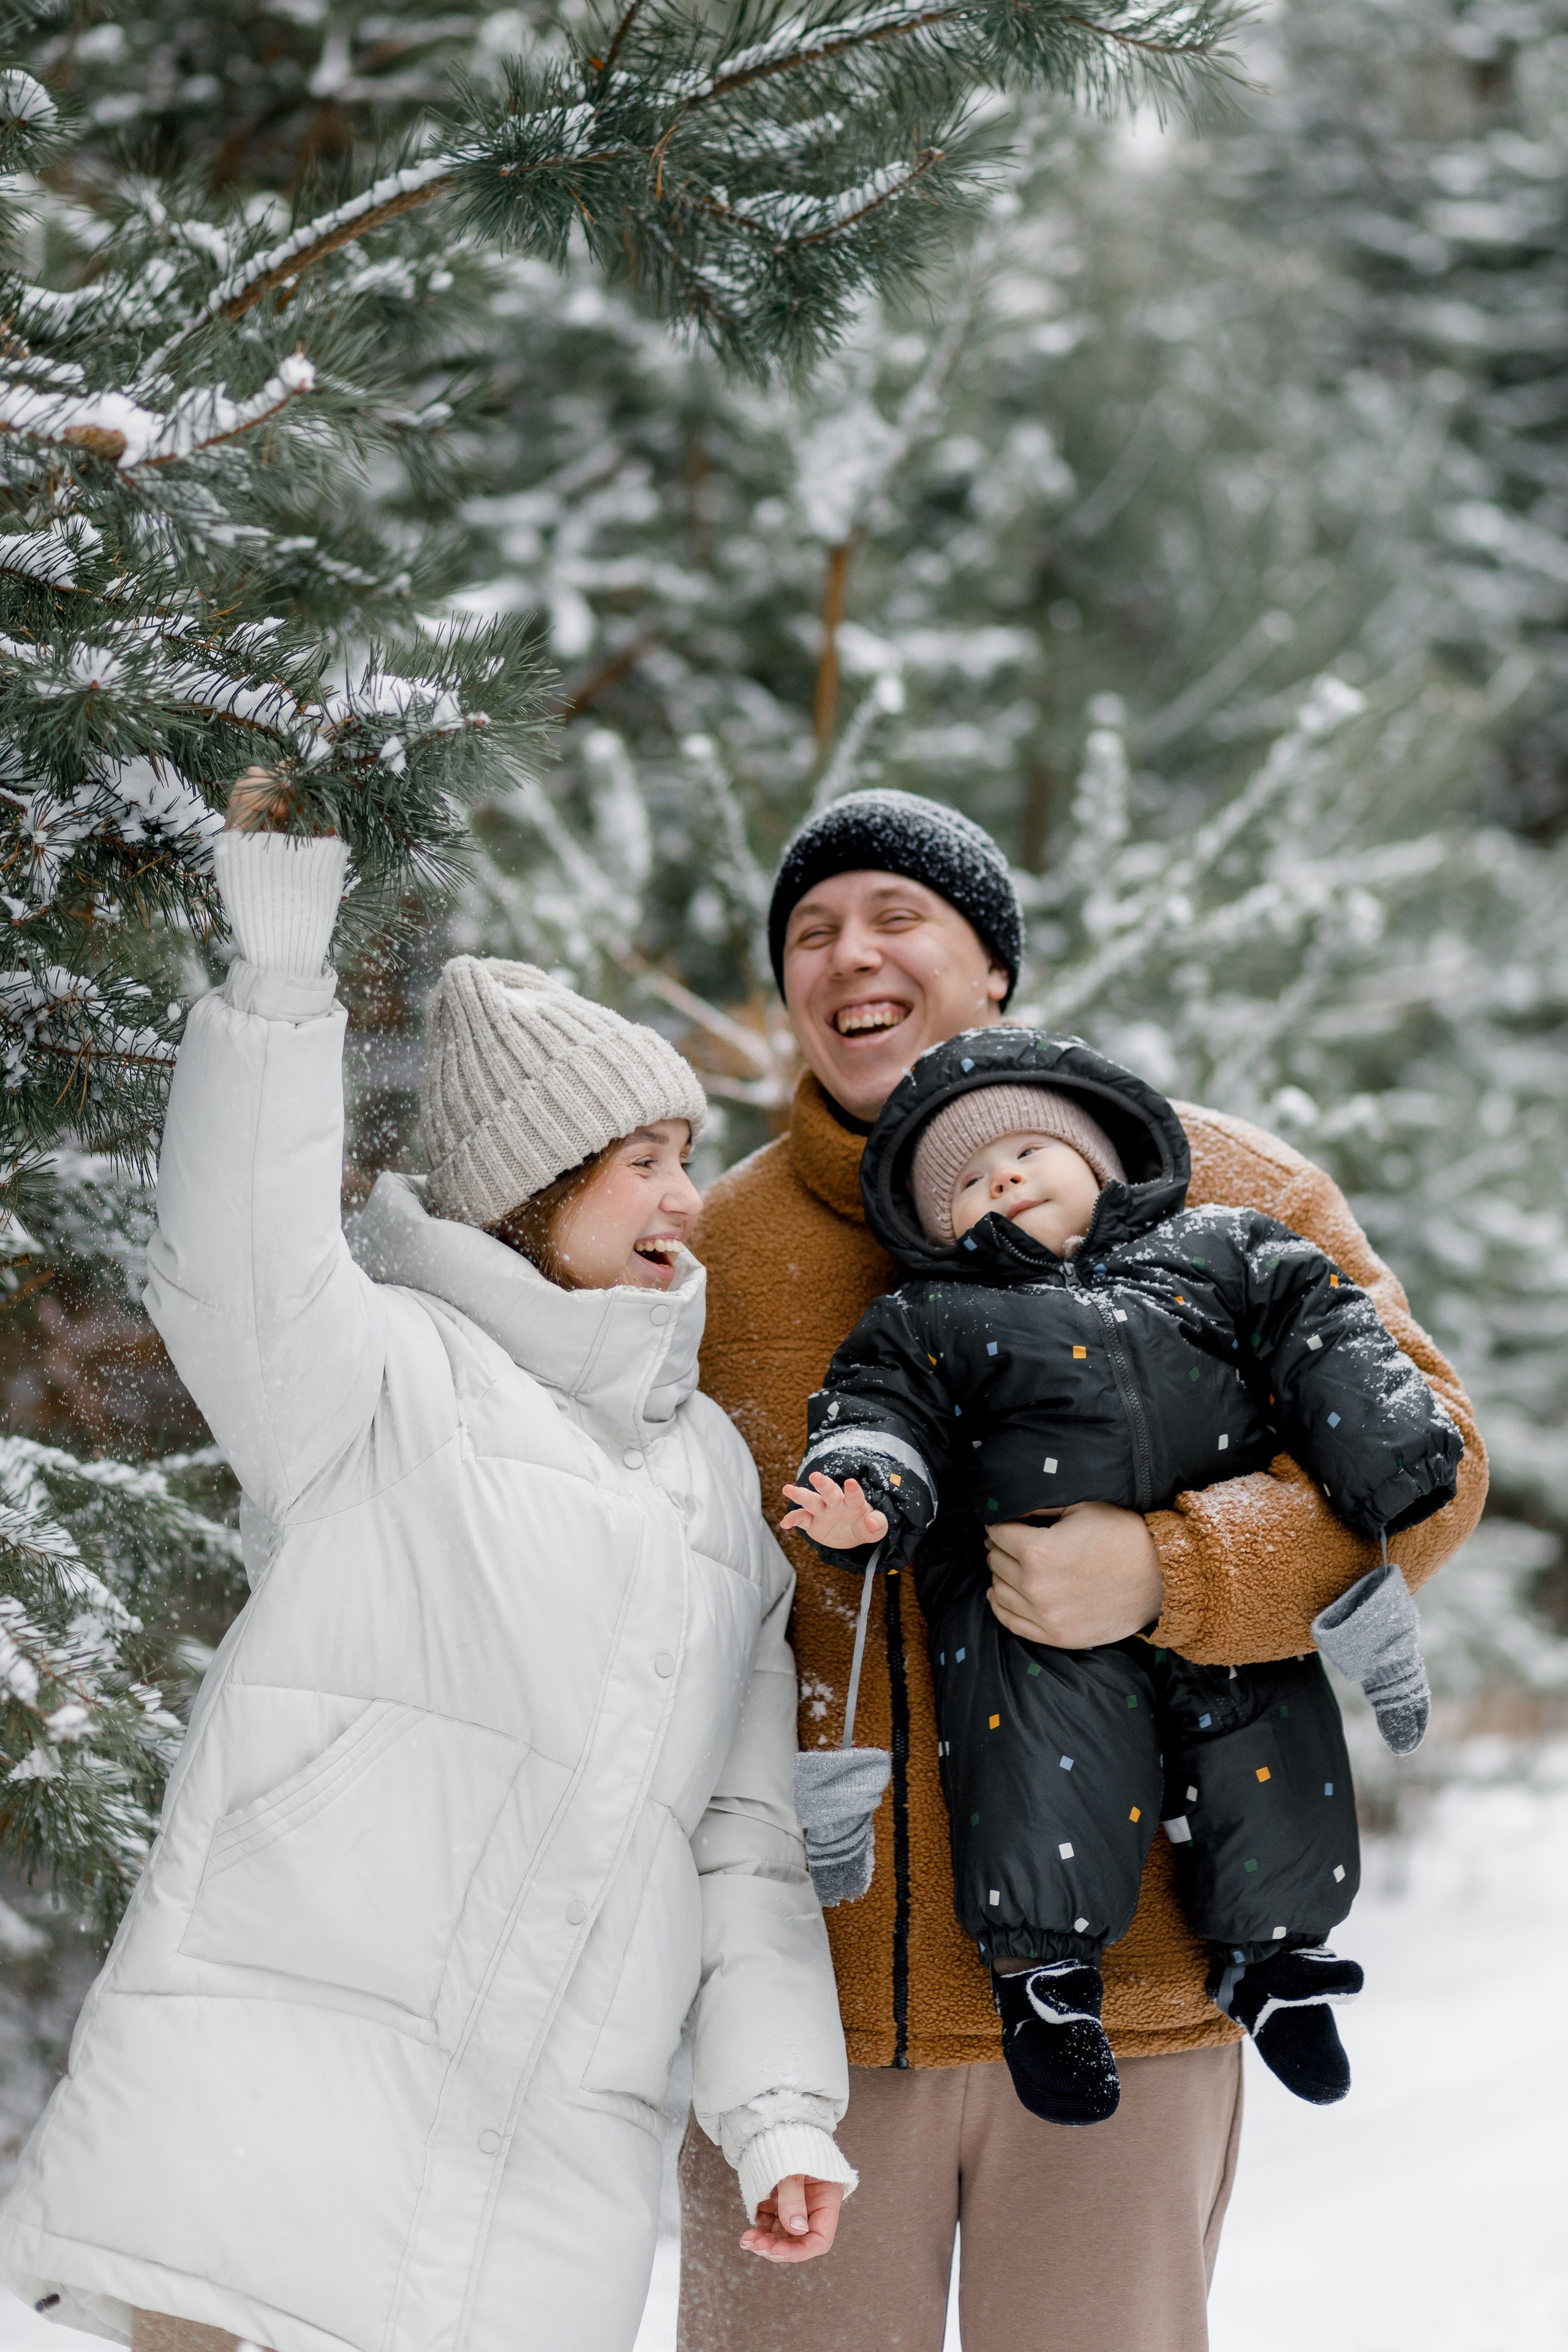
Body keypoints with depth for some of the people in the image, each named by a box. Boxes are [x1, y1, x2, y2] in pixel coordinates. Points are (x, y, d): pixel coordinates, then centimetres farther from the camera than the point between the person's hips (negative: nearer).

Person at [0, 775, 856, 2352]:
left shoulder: (722, 1480, 22)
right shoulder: (390, 1376, 7)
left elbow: (749, 1833, 21)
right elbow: (236, 1271, -16)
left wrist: (779, 2099, 11)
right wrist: (280, 979, -24)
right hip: (281, 2064, -4)